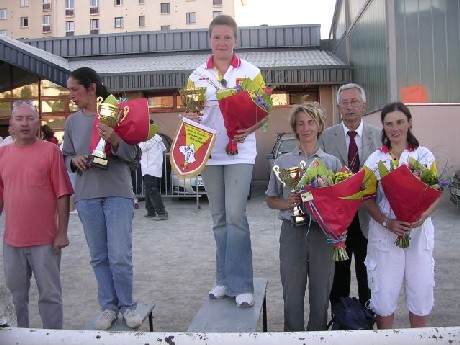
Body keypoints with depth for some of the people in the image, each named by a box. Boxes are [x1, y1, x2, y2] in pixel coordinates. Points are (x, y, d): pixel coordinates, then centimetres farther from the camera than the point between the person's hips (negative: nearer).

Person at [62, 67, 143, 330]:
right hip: (86, 196, 4)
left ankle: (127, 305, 16)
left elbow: (133, 155, -5)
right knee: (99, 257, 10)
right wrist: (74, 160, -6)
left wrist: (115, 141, -23)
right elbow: (65, 157, 16)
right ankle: (109, 306, 25)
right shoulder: (72, 121, 9)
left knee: (120, 256, -4)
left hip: (118, 194, -4)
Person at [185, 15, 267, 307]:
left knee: (235, 215, -12)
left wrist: (249, 129, -17)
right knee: (219, 218, 9)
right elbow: (190, 111, 13)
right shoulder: (197, 76, 9)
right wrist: (191, 118, -11)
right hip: (209, 153, 3)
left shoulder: (251, 72, 2)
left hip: (240, 153, -3)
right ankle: (225, 280, 21)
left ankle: (241, 285, -2)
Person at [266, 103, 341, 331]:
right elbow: (270, 200, 9)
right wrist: (287, 203, -11)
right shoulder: (283, 162, 6)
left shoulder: (332, 162, 7)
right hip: (292, 231, 0)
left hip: (323, 232, 1)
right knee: (292, 291, 7)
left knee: (321, 292, 9)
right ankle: (292, 335, 25)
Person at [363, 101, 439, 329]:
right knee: (384, 293, 4)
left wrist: (422, 216, -17)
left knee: (421, 290, 7)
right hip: (384, 232, 0)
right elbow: (367, 199, 0)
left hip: (419, 231, 1)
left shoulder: (424, 155, 4)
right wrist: (387, 222, -16)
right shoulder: (375, 159, 3)